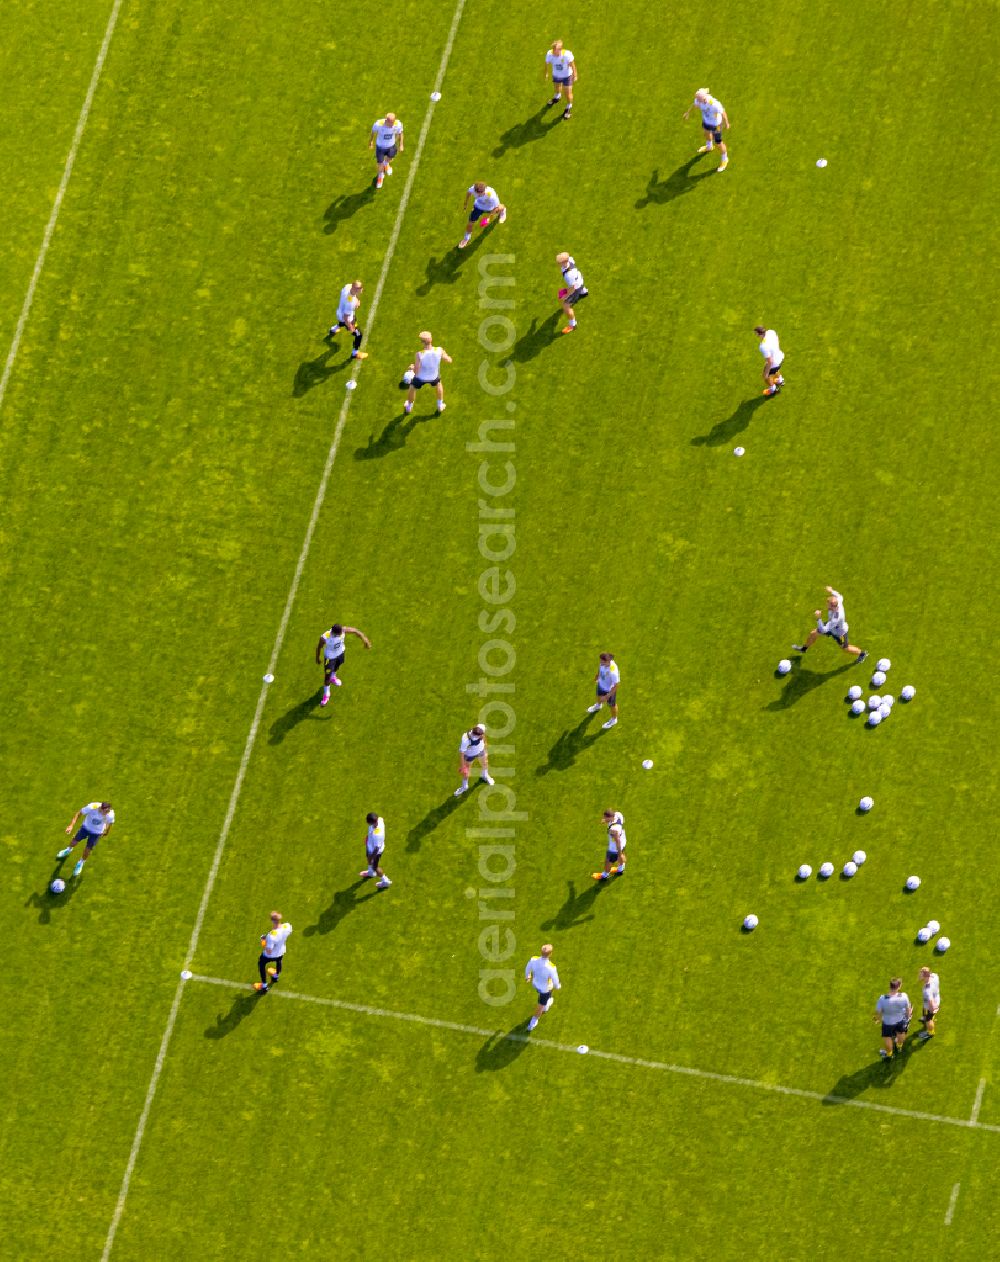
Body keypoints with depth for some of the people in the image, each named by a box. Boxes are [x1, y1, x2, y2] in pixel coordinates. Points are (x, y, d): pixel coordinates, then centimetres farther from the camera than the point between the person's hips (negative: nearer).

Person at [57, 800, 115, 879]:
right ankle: (69, 849, 56)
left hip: (97, 832, 0)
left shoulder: (110, 815, -34)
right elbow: (79, 813, -23)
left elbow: (110, 823, -9)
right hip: (86, 827, 0)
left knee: (87, 849, 7)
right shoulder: (92, 807, -39)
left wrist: (107, 832, 10)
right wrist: (71, 825, -32)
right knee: (75, 841, 17)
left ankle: (81, 863, 42)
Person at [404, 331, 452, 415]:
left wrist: (412, 367, -7)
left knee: (412, 387, 32)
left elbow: (416, 372, -30)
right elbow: (449, 360, -11)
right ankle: (440, 406, 53)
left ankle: (408, 408, 54)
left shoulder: (419, 355, -38)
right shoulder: (439, 350, -29)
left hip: (421, 377, -2)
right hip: (434, 377, 2)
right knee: (438, 384, 39)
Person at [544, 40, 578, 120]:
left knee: (568, 93, 9)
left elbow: (572, 65, -18)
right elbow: (547, 64, -8)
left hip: (567, 75, -3)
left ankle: (568, 108, 39)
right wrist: (545, 73, 7)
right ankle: (557, 97, 67)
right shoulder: (549, 54, -30)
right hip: (556, 75, 3)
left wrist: (575, 75, -7)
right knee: (557, 87, 31)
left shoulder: (567, 54, -38)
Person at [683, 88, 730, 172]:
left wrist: (726, 123, -7)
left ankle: (724, 160, 43)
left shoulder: (715, 104, -45)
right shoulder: (699, 99, -26)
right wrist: (688, 112, 17)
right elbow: (694, 104, 0)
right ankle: (709, 147, 72)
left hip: (715, 124, -7)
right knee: (706, 132, 37)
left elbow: (723, 112, -25)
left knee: (718, 143, 13)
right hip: (706, 120, 7)